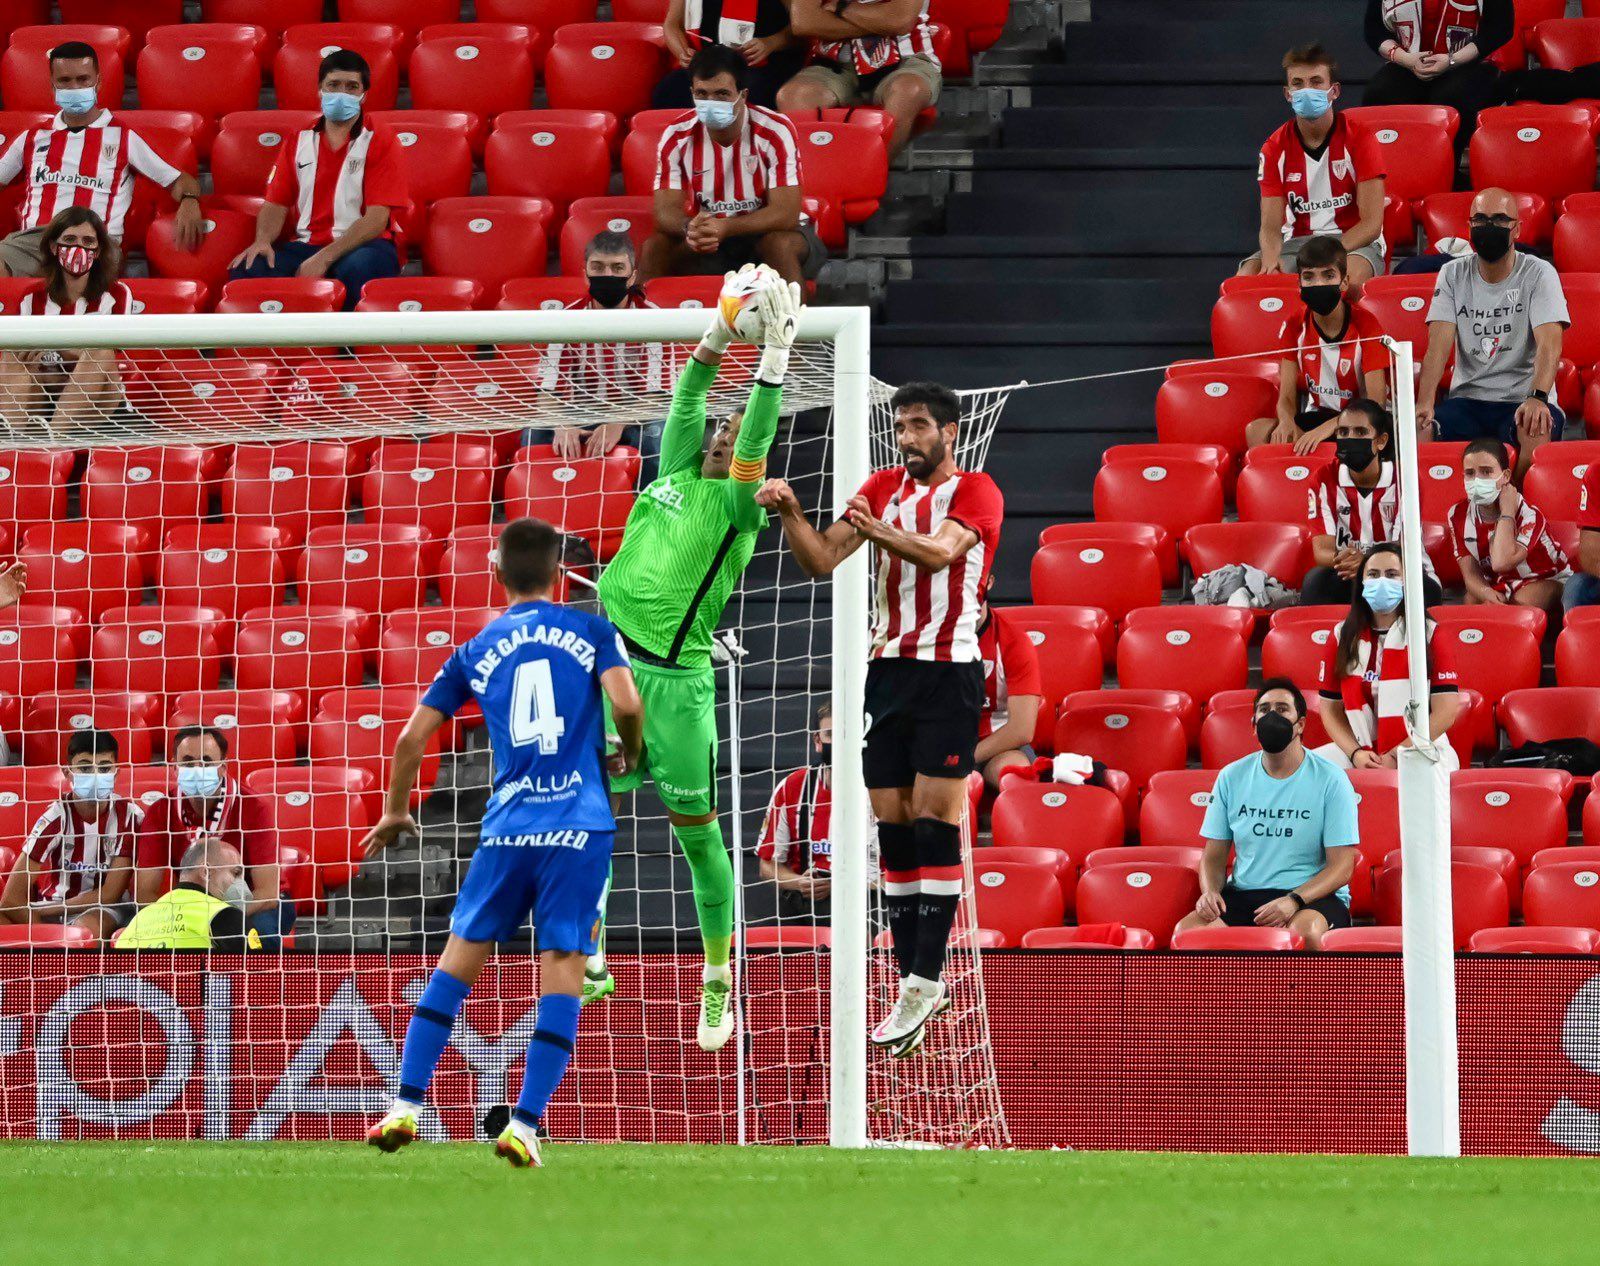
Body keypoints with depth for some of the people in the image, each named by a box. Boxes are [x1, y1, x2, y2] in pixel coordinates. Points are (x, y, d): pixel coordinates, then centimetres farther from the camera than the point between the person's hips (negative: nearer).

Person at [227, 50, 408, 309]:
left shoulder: (380, 144, 2)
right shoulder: (297, 143, 17)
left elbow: (376, 219, -9)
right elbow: (276, 205, 14)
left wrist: (324, 258, -21)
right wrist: (262, 240, -11)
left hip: (362, 246, -4)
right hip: (306, 245, 4)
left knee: (358, 269, -42)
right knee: (246, 269, -27)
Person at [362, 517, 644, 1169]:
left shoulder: (477, 651, 12)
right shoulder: (592, 631, 6)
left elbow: (412, 735, 10)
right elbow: (626, 703, -10)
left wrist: (395, 812, 25)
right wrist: (628, 753, 12)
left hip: (507, 826, 2)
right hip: (580, 826, -2)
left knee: (458, 960, 11)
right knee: (563, 969, 0)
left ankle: (406, 1107, 5)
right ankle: (524, 1125, -9)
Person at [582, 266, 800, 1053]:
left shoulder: (738, 504, -1)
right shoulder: (674, 476, 13)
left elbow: (755, 437, -14)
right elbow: (688, 397, 11)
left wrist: (776, 354, -18)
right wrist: (722, 329, 2)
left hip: (676, 679, -5)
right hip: (611, 665, 5)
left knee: (696, 831, 1)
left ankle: (717, 983, 10)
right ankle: (589, 967, 16)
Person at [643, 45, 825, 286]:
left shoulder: (776, 132, -18)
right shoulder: (676, 138, -9)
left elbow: (785, 213, -23)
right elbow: (666, 210, -12)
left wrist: (725, 228, -38)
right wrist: (690, 229, -37)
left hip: (768, 231, -2)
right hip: (709, 239, 2)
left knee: (780, 245, -36)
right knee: (654, 247, -23)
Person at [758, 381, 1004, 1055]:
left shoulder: (976, 492, -4)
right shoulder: (883, 487, 13)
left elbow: (939, 551, -23)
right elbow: (821, 559, 6)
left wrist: (877, 528, -41)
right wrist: (790, 512, -13)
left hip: (949, 675, -6)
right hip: (888, 670, 6)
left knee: (934, 822, -11)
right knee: (893, 829, 3)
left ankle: (924, 981, -12)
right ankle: (915, 983, 7)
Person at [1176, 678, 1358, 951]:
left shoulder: (1330, 780, -2)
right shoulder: (1232, 777, 10)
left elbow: (1342, 867, -6)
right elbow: (1214, 855, 14)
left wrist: (1293, 901, -23)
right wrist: (1210, 892, -11)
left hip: (1313, 897, -3)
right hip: (1243, 895, 3)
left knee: (1304, 932, -39)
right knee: (1186, 930, -26)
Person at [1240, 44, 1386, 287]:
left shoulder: (1357, 139, -6)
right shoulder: (1275, 148, 3)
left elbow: (1371, 223, -10)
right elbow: (1270, 226, -1)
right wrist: (1271, 259, -26)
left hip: (1355, 243, -2)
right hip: (1296, 242, 2)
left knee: (1352, 275, -40)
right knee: (1246, 276, -29)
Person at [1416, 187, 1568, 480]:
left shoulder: (1538, 274, -1)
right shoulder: (1453, 275, 8)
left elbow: (1550, 343, -15)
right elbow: (1439, 344, -3)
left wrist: (1537, 398, -35)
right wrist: (1425, 403, -22)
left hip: (1523, 399, -2)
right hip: (1466, 398, 2)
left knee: (1537, 434, -36)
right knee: (1417, 431, -27)